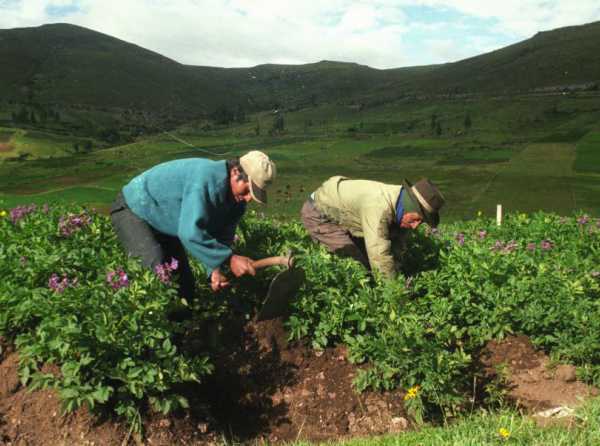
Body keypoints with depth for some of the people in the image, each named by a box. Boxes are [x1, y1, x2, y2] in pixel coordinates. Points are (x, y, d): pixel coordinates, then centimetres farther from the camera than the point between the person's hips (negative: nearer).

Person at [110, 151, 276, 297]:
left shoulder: (237, 200, -9)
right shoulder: (205, 178, -37)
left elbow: (221, 237, -4)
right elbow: (190, 233, -43)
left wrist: (215, 270, -23)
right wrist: (229, 259, -40)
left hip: (164, 225, 8)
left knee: (185, 281, 6)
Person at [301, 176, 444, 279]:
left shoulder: (399, 206, -11)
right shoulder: (379, 207, -38)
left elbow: (396, 247, 0)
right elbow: (380, 255, -39)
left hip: (337, 209, 9)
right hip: (317, 213, -8)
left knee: (367, 257, 7)